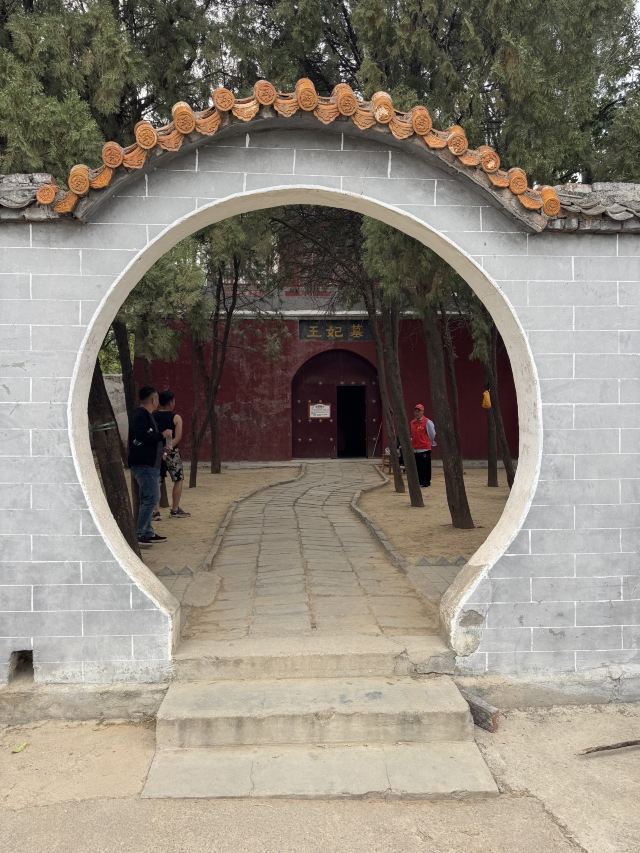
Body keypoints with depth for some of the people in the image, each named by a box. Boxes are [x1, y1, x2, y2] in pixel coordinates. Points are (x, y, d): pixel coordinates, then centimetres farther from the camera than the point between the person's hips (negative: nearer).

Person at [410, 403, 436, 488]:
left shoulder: (427, 422, -7)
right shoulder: (412, 423, 12)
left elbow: (432, 434, -2)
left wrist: (432, 443, 4)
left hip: (425, 448, -6)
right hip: (415, 449, 6)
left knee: (425, 466, -3)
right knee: (417, 466, 8)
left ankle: (426, 483, 4)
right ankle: (419, 482, 17)